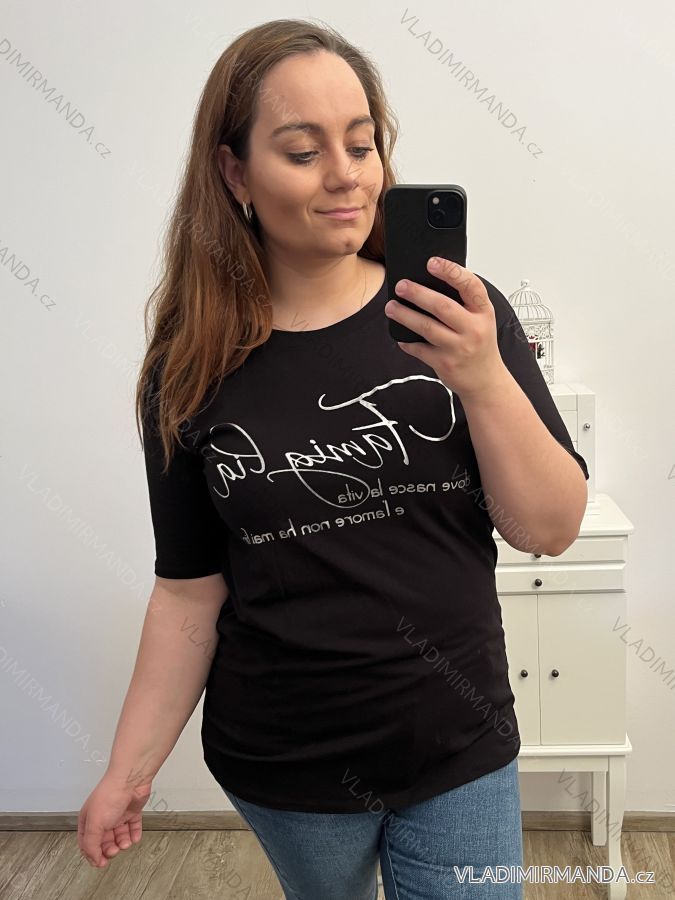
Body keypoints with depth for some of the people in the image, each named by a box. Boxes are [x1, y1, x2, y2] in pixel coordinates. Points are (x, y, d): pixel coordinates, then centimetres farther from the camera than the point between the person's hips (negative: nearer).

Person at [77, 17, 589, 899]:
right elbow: (190, 590, -2)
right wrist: (131, 768, -4)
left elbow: (552, 529, -10)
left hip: (459, 753, 0)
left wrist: (482, 378, -25)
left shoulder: (457, 314, -9)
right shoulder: (194, 366, -8)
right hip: (282, 765, 1)